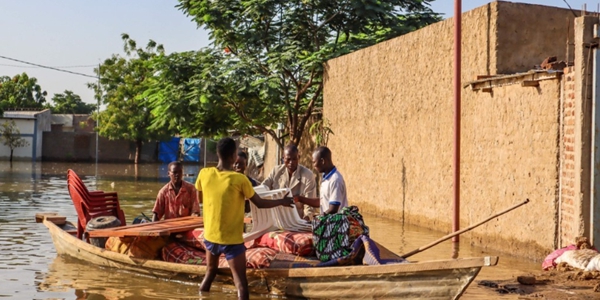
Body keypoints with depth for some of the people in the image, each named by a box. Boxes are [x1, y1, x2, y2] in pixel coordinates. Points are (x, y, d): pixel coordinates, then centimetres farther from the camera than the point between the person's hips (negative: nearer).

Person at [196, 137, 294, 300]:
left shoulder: (204, 174, -6)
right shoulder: (240, 179, -17)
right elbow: (260, 203, -6)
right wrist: (282, 201, 9)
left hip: (210, 236, 5)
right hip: (232, 239, -5)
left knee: (210, 272, 25)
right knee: (240, 281, 0)